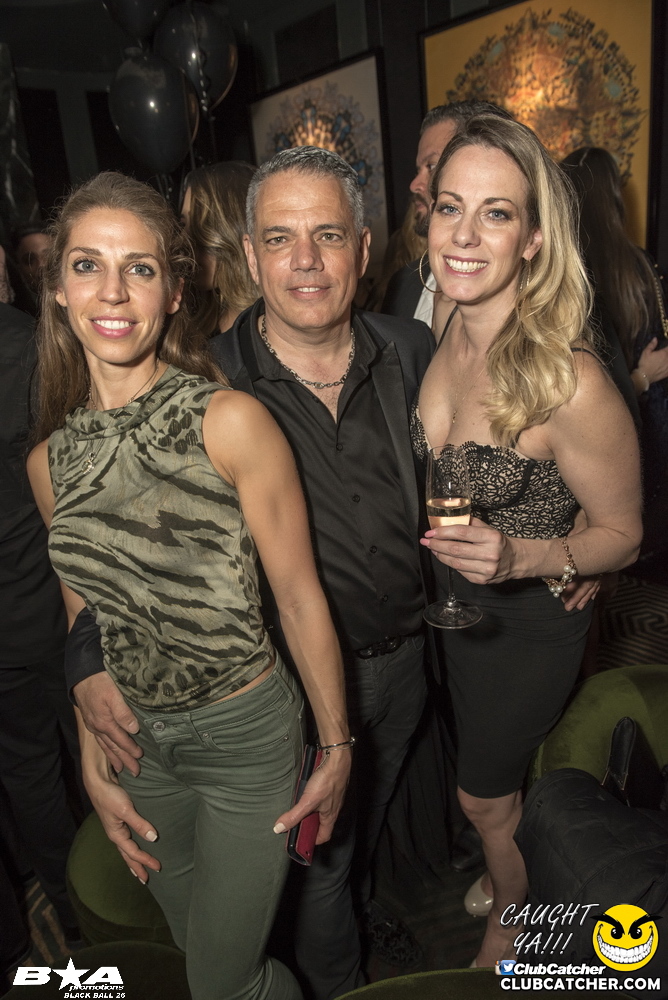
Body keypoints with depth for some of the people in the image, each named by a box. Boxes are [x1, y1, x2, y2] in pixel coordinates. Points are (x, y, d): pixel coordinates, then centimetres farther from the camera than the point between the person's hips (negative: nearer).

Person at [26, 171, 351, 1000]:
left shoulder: (228, 421, -20)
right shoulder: (50, 460, -4)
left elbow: (299, 598, -15)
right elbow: (86, 617, 5)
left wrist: (337, 747, -8)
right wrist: (94, 767, 6)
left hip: (245, 731, -5)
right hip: (135, 736, 5)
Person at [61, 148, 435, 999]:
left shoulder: (410, 352, -8)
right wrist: (90, 658, -22)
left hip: (405, 651, 4)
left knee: (373, 811, 31)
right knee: (315, 855, 21)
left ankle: (366, 899, 65)